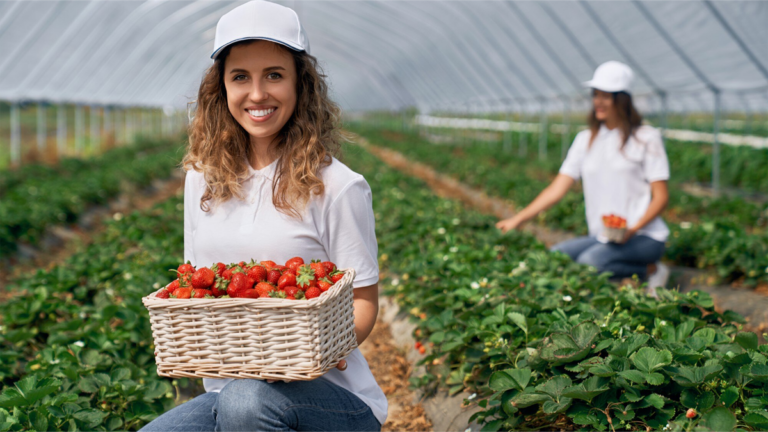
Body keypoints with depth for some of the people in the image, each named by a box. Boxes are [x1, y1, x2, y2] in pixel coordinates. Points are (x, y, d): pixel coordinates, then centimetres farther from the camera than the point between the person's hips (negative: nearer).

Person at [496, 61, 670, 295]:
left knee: (590, 261, -32)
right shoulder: (586, 140, 10)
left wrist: (633, 229, -24)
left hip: (644, 237, -6)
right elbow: (556, 189, 4)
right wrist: (517, 219, -7)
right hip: (602, 237, 6)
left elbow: (661, 196, -7)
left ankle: (650, 270, -5)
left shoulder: (646, 138, -4)